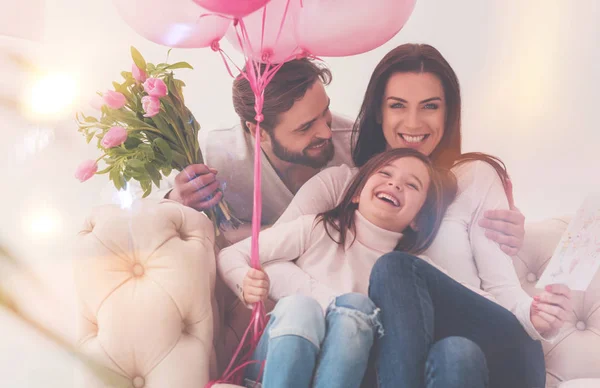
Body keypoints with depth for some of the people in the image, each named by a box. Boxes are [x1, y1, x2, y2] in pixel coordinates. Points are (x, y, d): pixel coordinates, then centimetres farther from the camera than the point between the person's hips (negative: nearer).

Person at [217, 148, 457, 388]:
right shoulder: (316, 229, 3)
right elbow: (231, 255, 3)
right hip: (274, 359, -1)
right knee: (299, 305, -32)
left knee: (357, 304, -27)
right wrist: (247, 286, -18)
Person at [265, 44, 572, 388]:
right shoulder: (338, 184, 10)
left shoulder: (476, 178, 10)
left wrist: (536, 318, -20)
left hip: (491, 354, 1)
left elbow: (501, 286, 3)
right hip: (386, 352, -1)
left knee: (395, 267, -27)